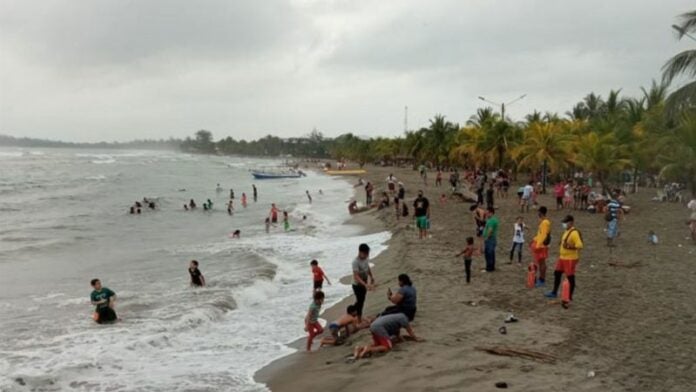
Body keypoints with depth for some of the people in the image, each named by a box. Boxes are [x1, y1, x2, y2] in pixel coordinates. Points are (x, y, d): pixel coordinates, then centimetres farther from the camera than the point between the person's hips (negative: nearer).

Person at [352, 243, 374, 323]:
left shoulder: (366, 258, -6)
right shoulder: (356, 262, -30)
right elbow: (356, 276, -34)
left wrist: (371, 277, 20)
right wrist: (365, 284, -43)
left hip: (364, 284, 8)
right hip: (357, 285, -8)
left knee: (361, 301, 18)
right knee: (360, 301, -2)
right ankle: (359, 319, 9)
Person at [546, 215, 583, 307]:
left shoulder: (575, 233, -20)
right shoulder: (566, 231, 11)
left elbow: (580, 245, -29)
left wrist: (569, 247, -38)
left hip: (570, 259, -10)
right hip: (562, 257, 10)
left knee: (570, 277, 0)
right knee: (557, 273, 16)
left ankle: (570, 296, 11)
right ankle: (554, 292, 29)